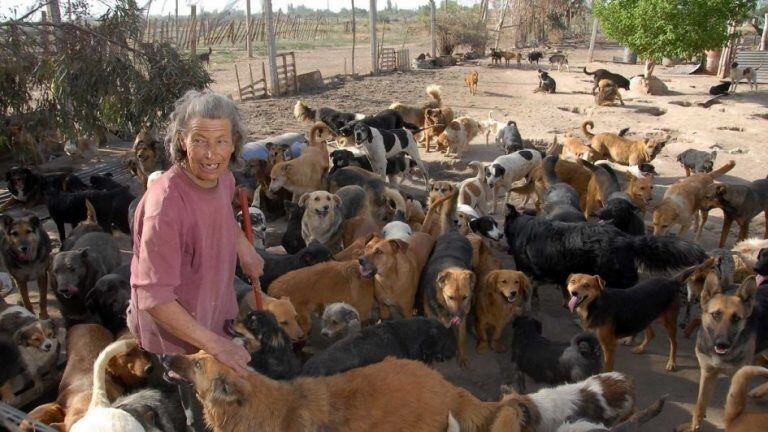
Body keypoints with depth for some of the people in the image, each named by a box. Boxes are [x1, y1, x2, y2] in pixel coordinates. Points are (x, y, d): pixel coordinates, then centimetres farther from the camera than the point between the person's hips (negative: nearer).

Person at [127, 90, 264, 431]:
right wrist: (215, 345, -31)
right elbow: (155, 299, -33)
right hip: (179, 333, -7)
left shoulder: (222, 178, -11)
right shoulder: (166, 205, -35)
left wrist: (244, 248, 2)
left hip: (217, 316, 7)